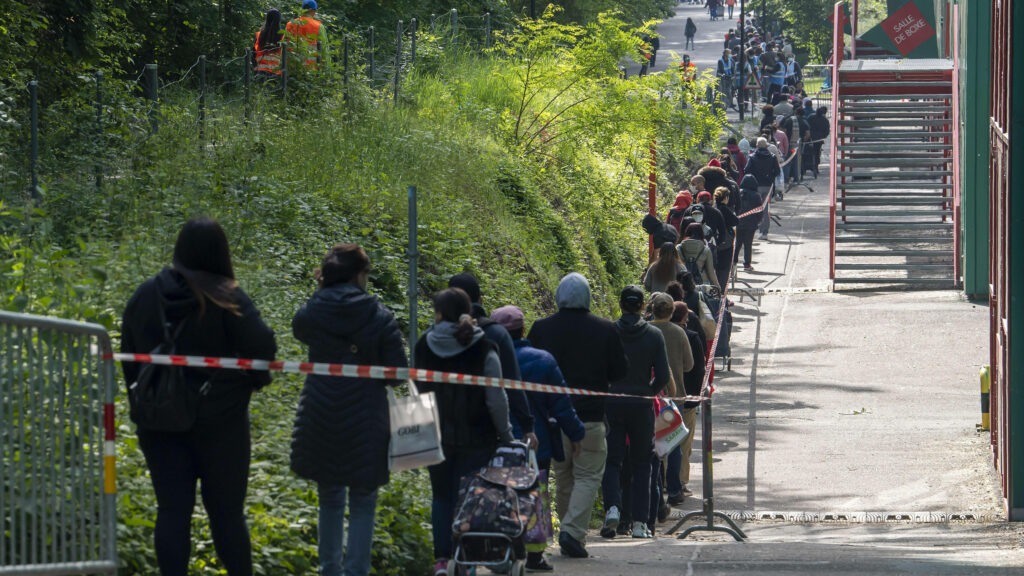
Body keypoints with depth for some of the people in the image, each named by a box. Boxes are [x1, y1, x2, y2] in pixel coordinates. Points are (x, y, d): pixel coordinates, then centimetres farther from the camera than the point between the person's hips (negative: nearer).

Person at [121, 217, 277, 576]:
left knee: (172, 509, 4)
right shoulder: (226, 299, -13)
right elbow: (262, 347, -18)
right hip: (218, 421, -3)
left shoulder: (146, 295, 3)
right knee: (226, 510, 6)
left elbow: (128, 355, 11)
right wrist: (256, 379, 3)